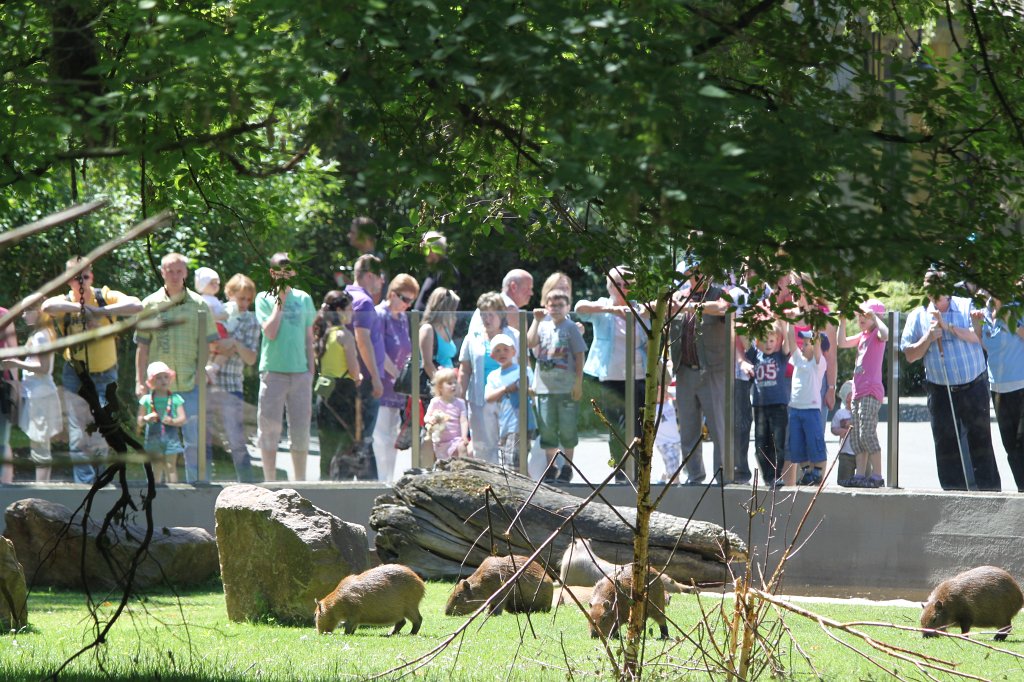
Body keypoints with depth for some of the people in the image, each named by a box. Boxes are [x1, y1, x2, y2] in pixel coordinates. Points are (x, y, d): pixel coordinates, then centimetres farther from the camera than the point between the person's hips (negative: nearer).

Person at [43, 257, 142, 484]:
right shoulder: (64, 303, -7)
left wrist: (101, 311, -31)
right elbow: (47, 306, -32)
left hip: (104, 374, 0)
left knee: (100, 439, 0)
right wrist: (80, 307, -36)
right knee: (78, 439, -4)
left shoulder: (105, 297, -7)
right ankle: (84, 484, 2)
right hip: (75, 376, 0)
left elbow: (136, 305, -25)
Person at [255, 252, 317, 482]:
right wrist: (280, 301, -8)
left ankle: (300, 481, 13)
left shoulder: (303, 299, 12)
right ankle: (270, 482, 5)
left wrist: (311, 374, 9)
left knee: (301, 429, 4)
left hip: (300, 371, 3)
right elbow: (270, 332, -11)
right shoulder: (264, 298, 3)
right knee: (270, 428, -2)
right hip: (273, 371, -3)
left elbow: (309, 340, 14)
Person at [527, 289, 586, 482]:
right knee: (547, 428, 7)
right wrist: (536, 320, -11)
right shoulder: (543, 326, 8)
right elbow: (530, 342, -7)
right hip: (545, 386, 3)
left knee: (567, 428, 2)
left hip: (567, 387, -3)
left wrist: (578, 383, -7)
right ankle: (550, 467, 18)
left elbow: (579, 356, -2)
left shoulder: (570, 328, -2)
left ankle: (567, 467, 14)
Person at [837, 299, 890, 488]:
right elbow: (842, 343, 20)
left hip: (871, 391, -9)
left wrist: (874, 316, -21)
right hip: (858, 391, 9)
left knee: (867, 433, -15)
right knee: (856, 435, 8)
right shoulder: (863, 336, 19)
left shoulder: (876, 334, -6)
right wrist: (843, 321, 12)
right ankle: (860, 474, 11)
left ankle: (877, 475, -15)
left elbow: (885, 334, -29)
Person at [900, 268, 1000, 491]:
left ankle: (990, 489, 4)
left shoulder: (966, 307, 2)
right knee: (946, 444, -1)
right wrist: (928, 338, -11)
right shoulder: (918, 316, 6)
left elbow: (978, 336, -13)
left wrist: (948, 326, -19)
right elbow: (909, 355, 5)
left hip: (974, 387, -2)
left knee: (980, 439, 1)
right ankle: (954, 492, 4)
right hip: (940, 391, 2)